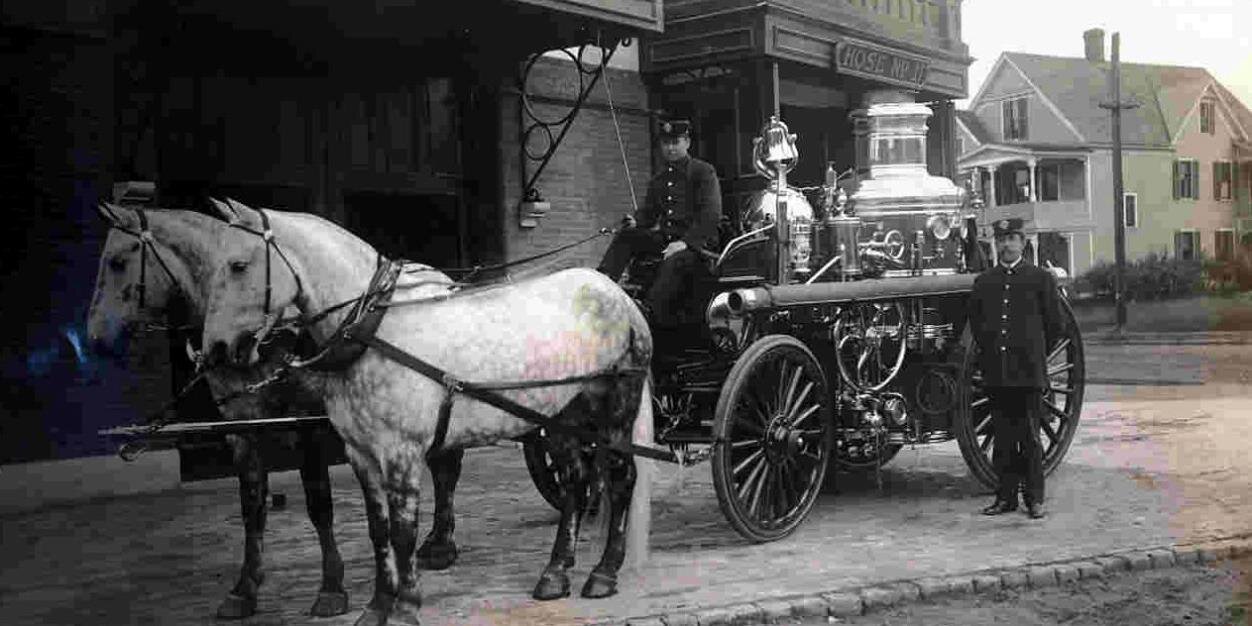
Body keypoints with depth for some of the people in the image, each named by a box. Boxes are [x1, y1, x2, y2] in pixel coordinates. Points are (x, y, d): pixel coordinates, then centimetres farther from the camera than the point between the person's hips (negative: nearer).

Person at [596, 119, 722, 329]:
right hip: (666, 238, 7)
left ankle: (650, 310, -53)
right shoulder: (658, 181, 21)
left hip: (698, 241, -7)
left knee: (673, 263, -37)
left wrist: (686, 242, -22)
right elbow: (648, 213, 21)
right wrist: (635, 222, -5)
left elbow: (712, 214, -11)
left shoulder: (704, 171, 0)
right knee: (625, 237, -10)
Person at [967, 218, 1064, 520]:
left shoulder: (1041, 278, 2)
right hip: (995, 373, 3)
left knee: (1029, 438, 1)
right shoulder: (983, 282, 11)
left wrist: (1035, 354, 8)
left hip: (1029, 373, -3)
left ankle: (1034, 498, 10)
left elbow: (1055, 325, 6)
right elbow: (975, 323, 20)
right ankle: (1006, 496, 14)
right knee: (1002, 439, 7)